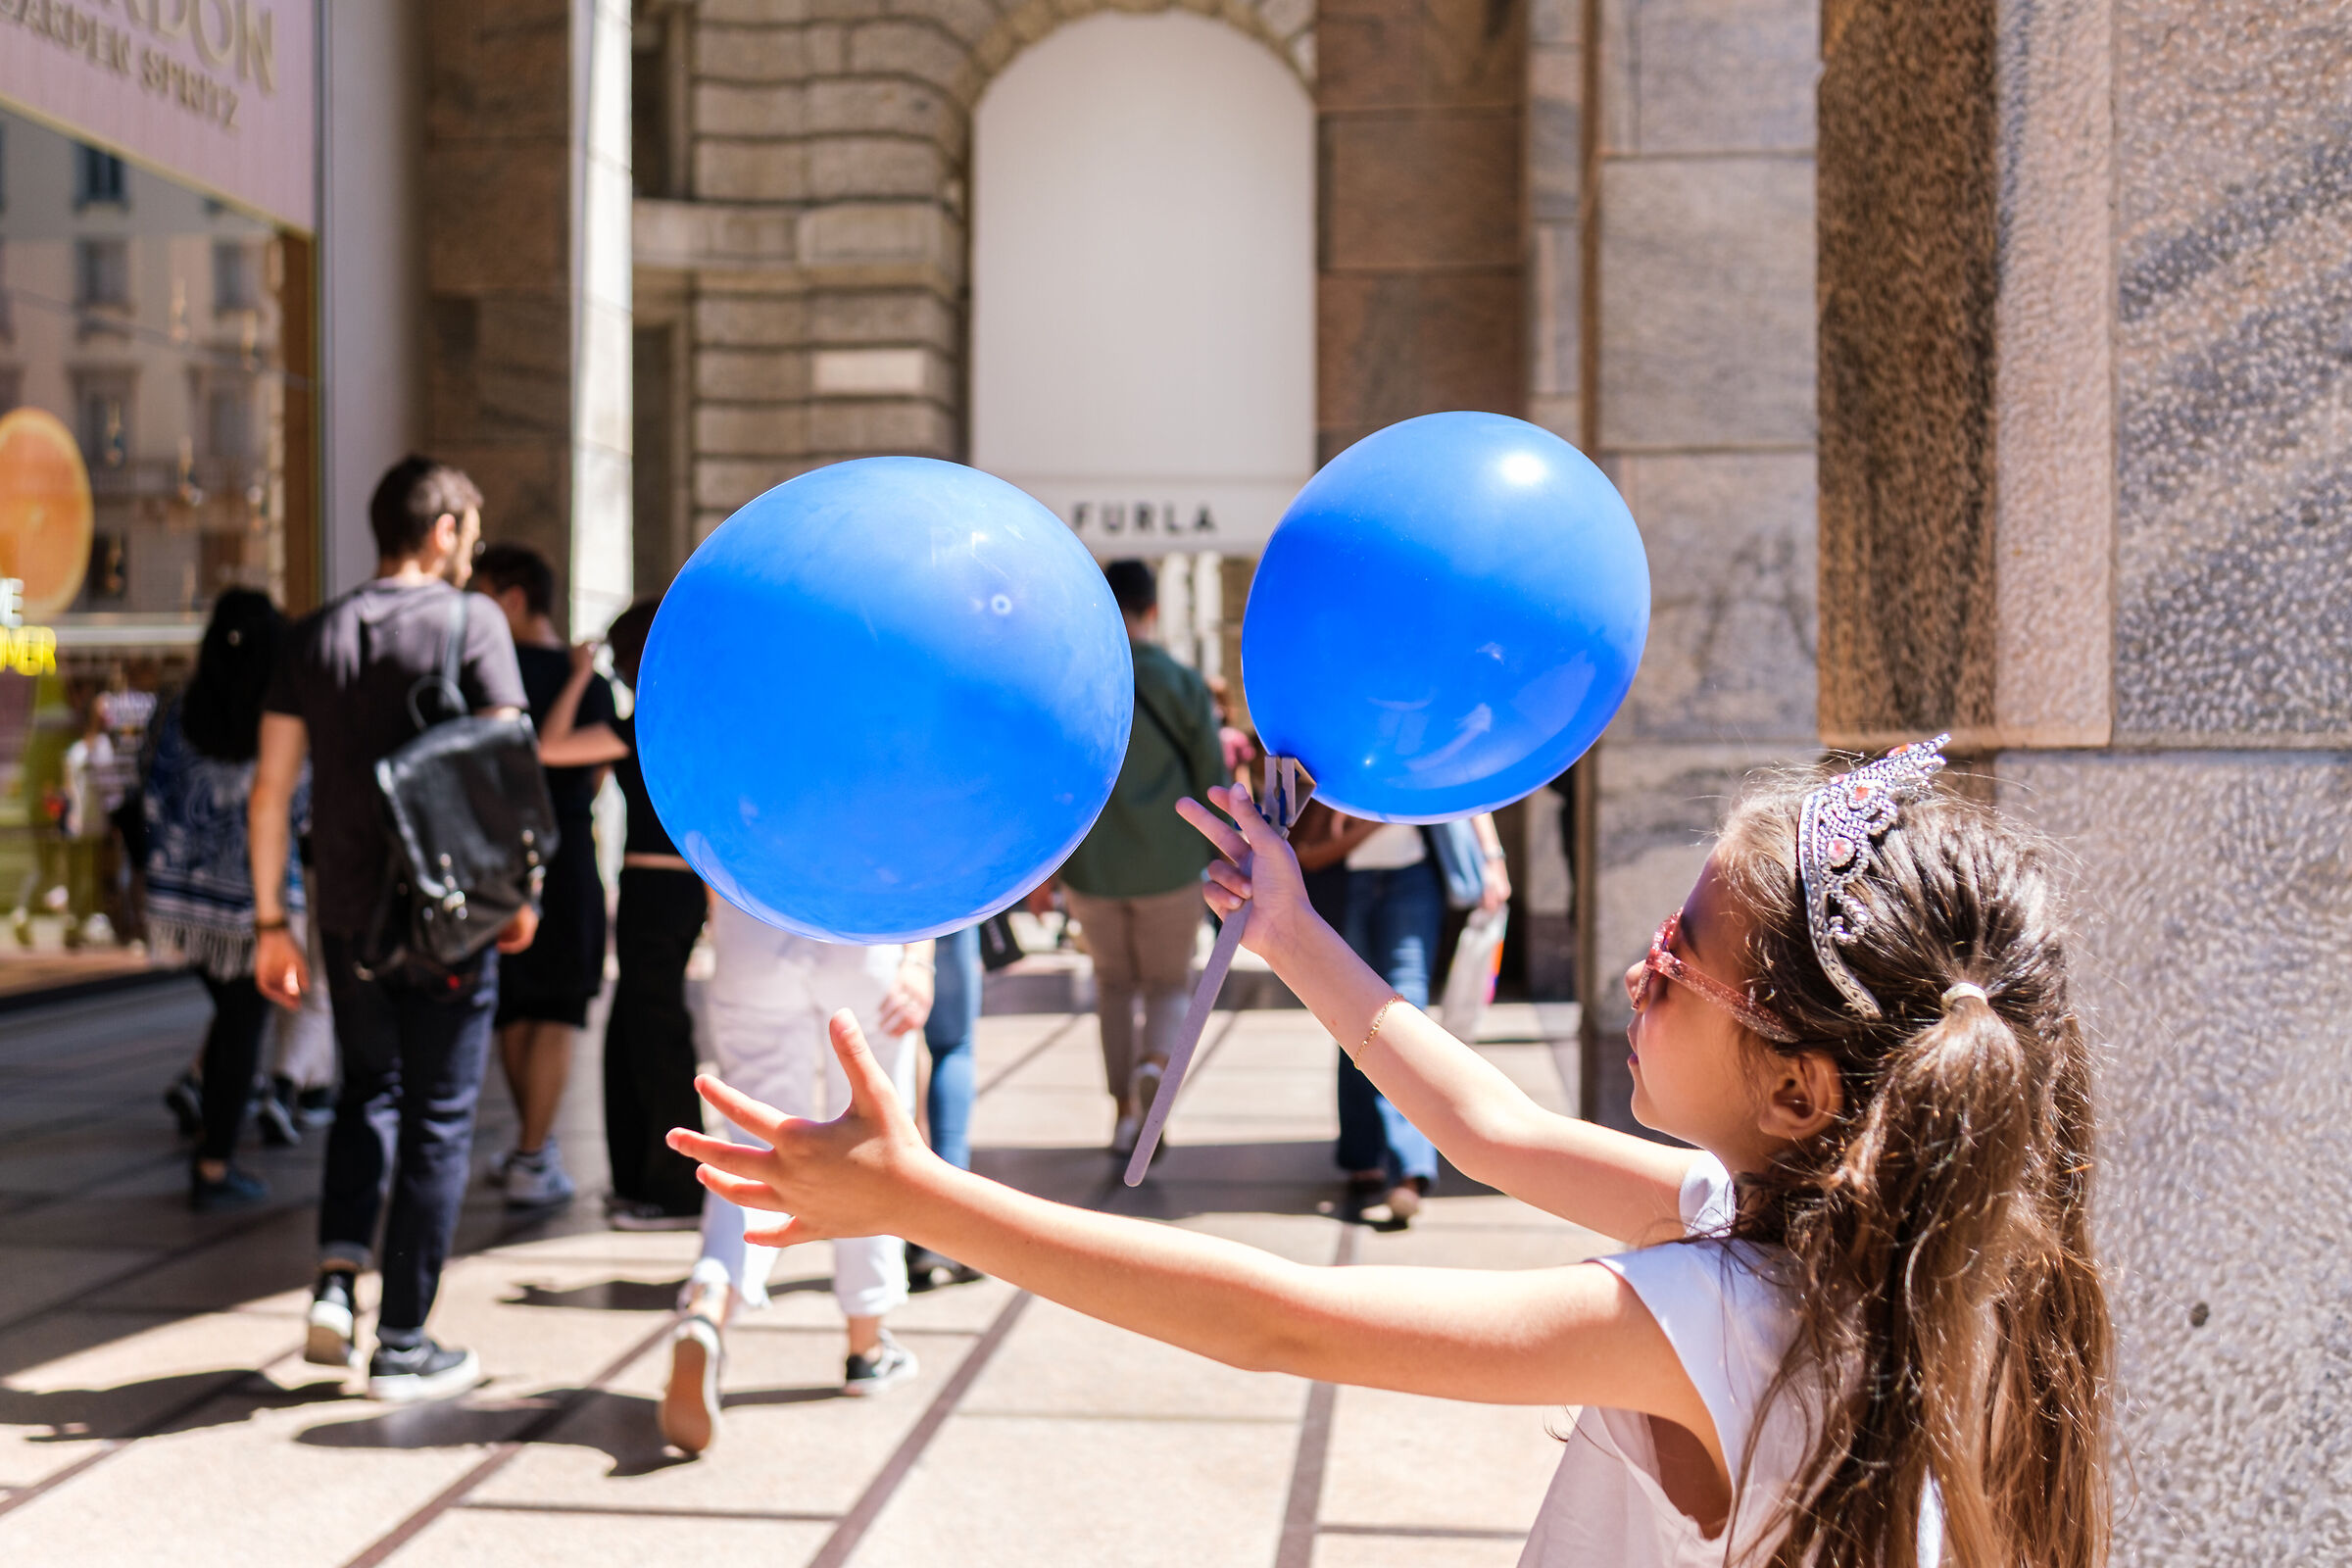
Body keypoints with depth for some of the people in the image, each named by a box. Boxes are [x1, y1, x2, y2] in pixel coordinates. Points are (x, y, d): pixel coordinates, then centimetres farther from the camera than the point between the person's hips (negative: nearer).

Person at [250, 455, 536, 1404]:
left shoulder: (316, 635, 7)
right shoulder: (470, 624, -6)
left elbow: (272, 785, 5)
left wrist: (269, 919, 10)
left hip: (348, 915, 4)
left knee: (368, 1089, 23)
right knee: (439, 1117, 6)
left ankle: (337, 1277, 6)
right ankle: (403, 1344, 10)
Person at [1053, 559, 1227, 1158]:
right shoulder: (1183, 685, -5)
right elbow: (1213, 779, -3)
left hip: (1089, 864, 1)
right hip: (1169, 864, -1)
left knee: (1114, 980, 21)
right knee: (1170, 982, 14)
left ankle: (1123, 1109, 14)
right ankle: (1154, 1064, -16)